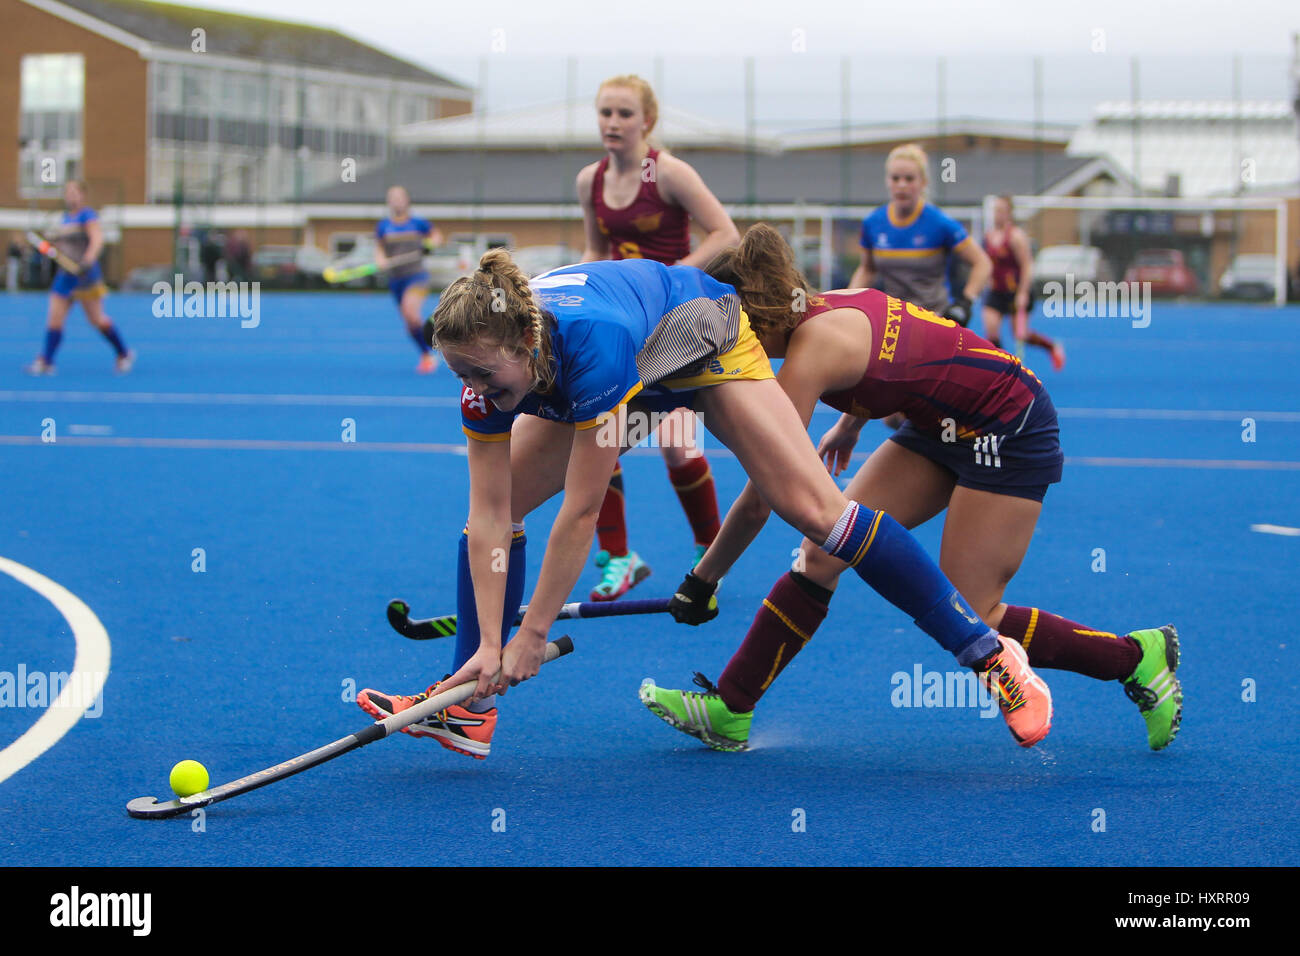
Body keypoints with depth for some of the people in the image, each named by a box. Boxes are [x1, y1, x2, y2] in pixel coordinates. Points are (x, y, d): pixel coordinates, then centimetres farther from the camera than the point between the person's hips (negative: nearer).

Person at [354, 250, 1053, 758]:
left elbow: (582, 511, -39)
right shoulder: (484, 364, -28)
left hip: (700, 342, -6)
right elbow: (490, 514, -23)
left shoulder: (592, 338, -45)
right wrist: (488, 646, -28)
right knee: (495, 502, -6)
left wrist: (532, 637, -33)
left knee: (813, 509, -16)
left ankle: (989, 654, -9)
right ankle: (469, 708, 0)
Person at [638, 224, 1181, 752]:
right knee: (823, 550, -2)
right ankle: (729, 711, -2)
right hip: (947, 425, 9)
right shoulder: (825, 305, -3)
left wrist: (702, 579, -14)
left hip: (1010, 430, -9)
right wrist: (850, 423, 21)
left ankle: (1139, 658, 8)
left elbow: (759, 501, -24)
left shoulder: (809, 353, -26)